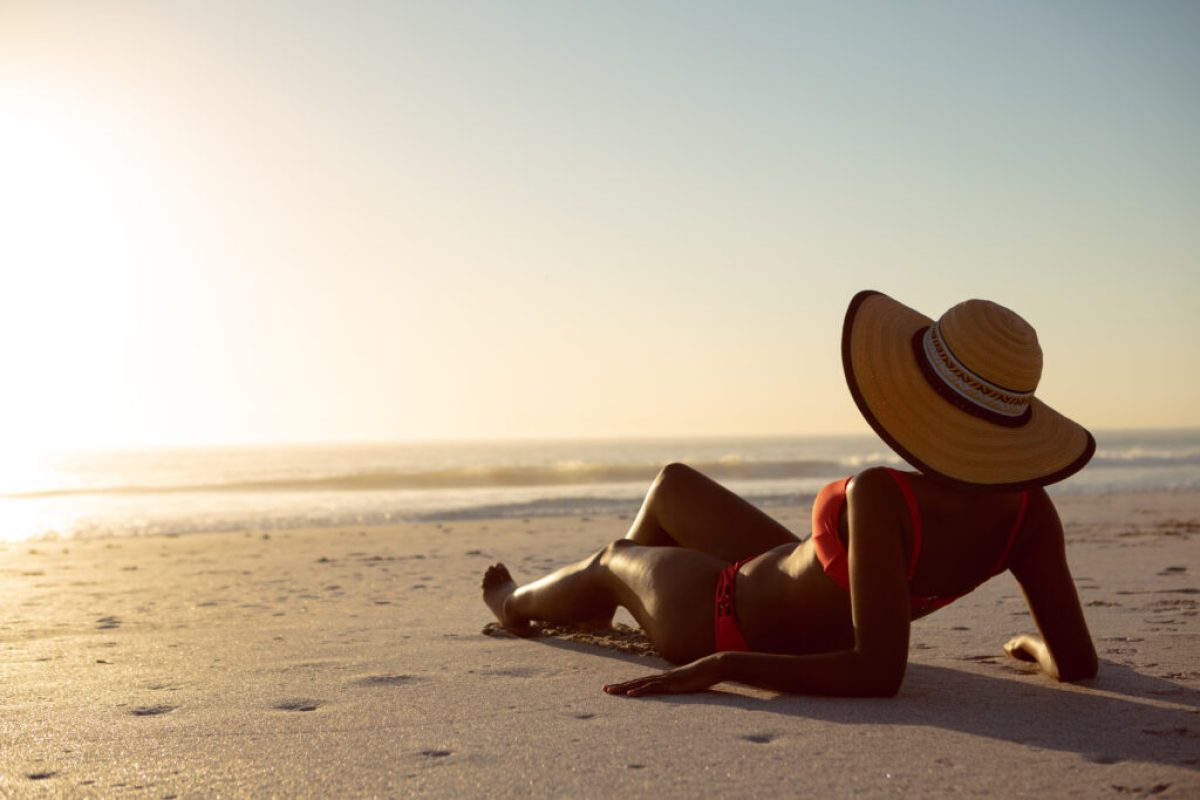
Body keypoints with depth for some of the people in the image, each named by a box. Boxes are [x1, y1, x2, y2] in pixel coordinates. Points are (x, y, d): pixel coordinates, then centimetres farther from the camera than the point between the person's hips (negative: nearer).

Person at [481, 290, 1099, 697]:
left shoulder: (882, 497, -43)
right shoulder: (1027, 508, -23)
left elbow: (877, 672, -47)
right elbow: (1078, 663, -20)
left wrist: (717, 668, -41)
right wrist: (1035, 644, 2)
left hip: (728, 622, -6)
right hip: (801, 592, 7)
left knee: (613, 562, 26)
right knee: (672, 481, 28)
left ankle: (517, 602, 61)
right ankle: (592, 614, 55)